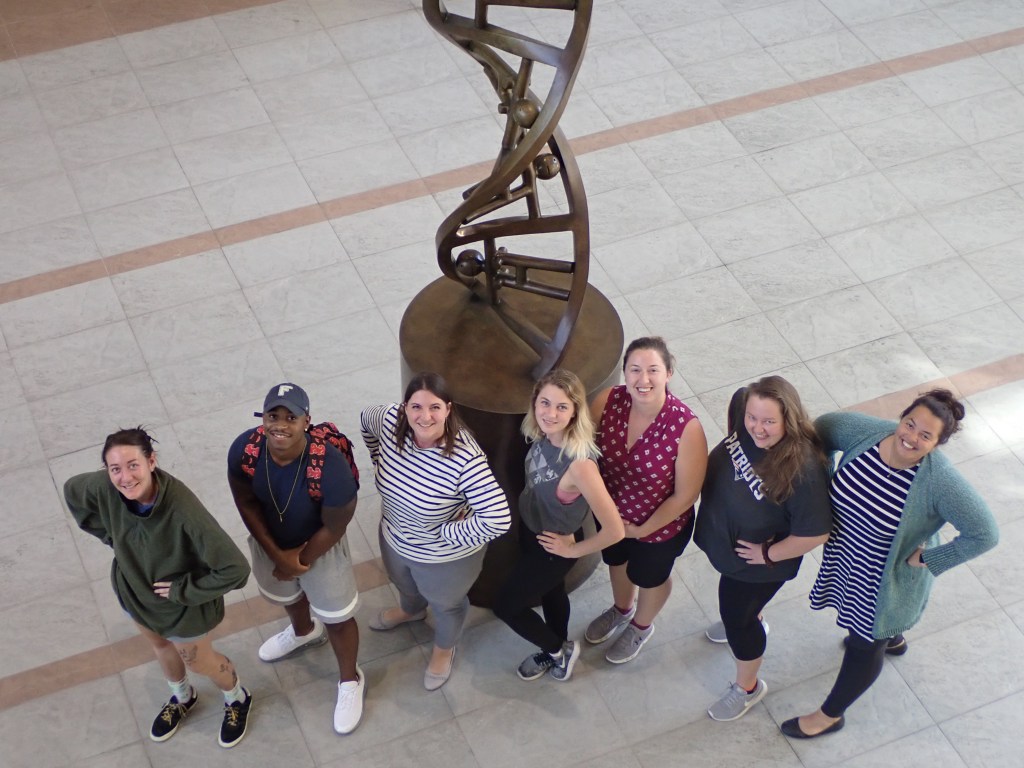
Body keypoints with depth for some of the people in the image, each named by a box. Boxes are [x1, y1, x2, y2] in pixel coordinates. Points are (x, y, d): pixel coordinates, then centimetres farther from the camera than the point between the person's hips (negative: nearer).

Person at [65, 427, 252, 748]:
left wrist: (184, 590, -27)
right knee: (160, 646, 32)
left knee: (198, 661, 22)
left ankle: (237, 699, 56)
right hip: (134, 590, 5)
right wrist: (111, 538, -4)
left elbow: (235, 568, -40)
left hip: (181, 604, -5)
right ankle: (182, 698, 64)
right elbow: (72, 491, -2)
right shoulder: (104, 489, -29)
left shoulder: (182, 508, -43)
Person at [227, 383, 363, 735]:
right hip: (269, 541, 4)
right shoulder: (243, 450, -29)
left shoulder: (330, 466, -41)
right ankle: (304, 632, 69)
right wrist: (277, 554, -12)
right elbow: (246, 503, -12)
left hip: (320, 548, -4)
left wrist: (301, 560, -12)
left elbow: (333, 528, -25)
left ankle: (350, 681, 45)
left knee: (336, 619, 16)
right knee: (286, 594, 34)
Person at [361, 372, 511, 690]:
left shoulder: (465, 459, -41)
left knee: (445, 604, 29)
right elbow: (367, 419, -1)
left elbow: (498, 520, -41)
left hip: (444, 557, -5)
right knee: (404, 585, 38)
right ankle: (410, 611, 74)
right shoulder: (391, 420, -26)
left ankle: (444, 649, 63)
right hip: (395, 539, 5)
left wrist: (447, 533, -29)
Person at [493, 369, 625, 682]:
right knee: (550, 591, 31)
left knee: (505, 606, 13)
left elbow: (614, 531, -36)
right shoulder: (543, 435, -20)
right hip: (529, 526, 7)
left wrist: (573, 549, -20)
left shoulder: (579, 463, -42)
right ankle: (556, 652, 59)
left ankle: (559, 650, 40)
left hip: (553, 547, -7)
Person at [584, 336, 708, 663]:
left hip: (661, 526, -4)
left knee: (649, 576, 28)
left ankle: (641, 627, 61)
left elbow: (685, 496, -24)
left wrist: (642, 530, -16)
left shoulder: (686, 428, -36)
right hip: (612, 514, 4)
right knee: (616, 561, 34)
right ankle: (621, 609, 68)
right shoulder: (608, 401, -26)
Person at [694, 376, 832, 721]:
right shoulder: (742, 411, -25)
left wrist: (768, 555, -21)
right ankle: (750, 621, 70)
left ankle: (747, 688, 46)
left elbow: (815, 534, -34)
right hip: (723, 537, 6)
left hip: (754, 561, -6)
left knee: (737, 618, 17)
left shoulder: (802, 470, -42)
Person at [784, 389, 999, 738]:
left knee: (864, 644, 17)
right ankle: (889, 634, 73)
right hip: (844, 552, 5)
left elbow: (984, 534, -30)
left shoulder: (940, 482, -35)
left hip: (888, 576, -5)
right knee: (864, 621, 36)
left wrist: (927, 559, -23)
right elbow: (822, 429, -6)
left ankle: (830, 716, 43)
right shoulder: (867, 431, -25)